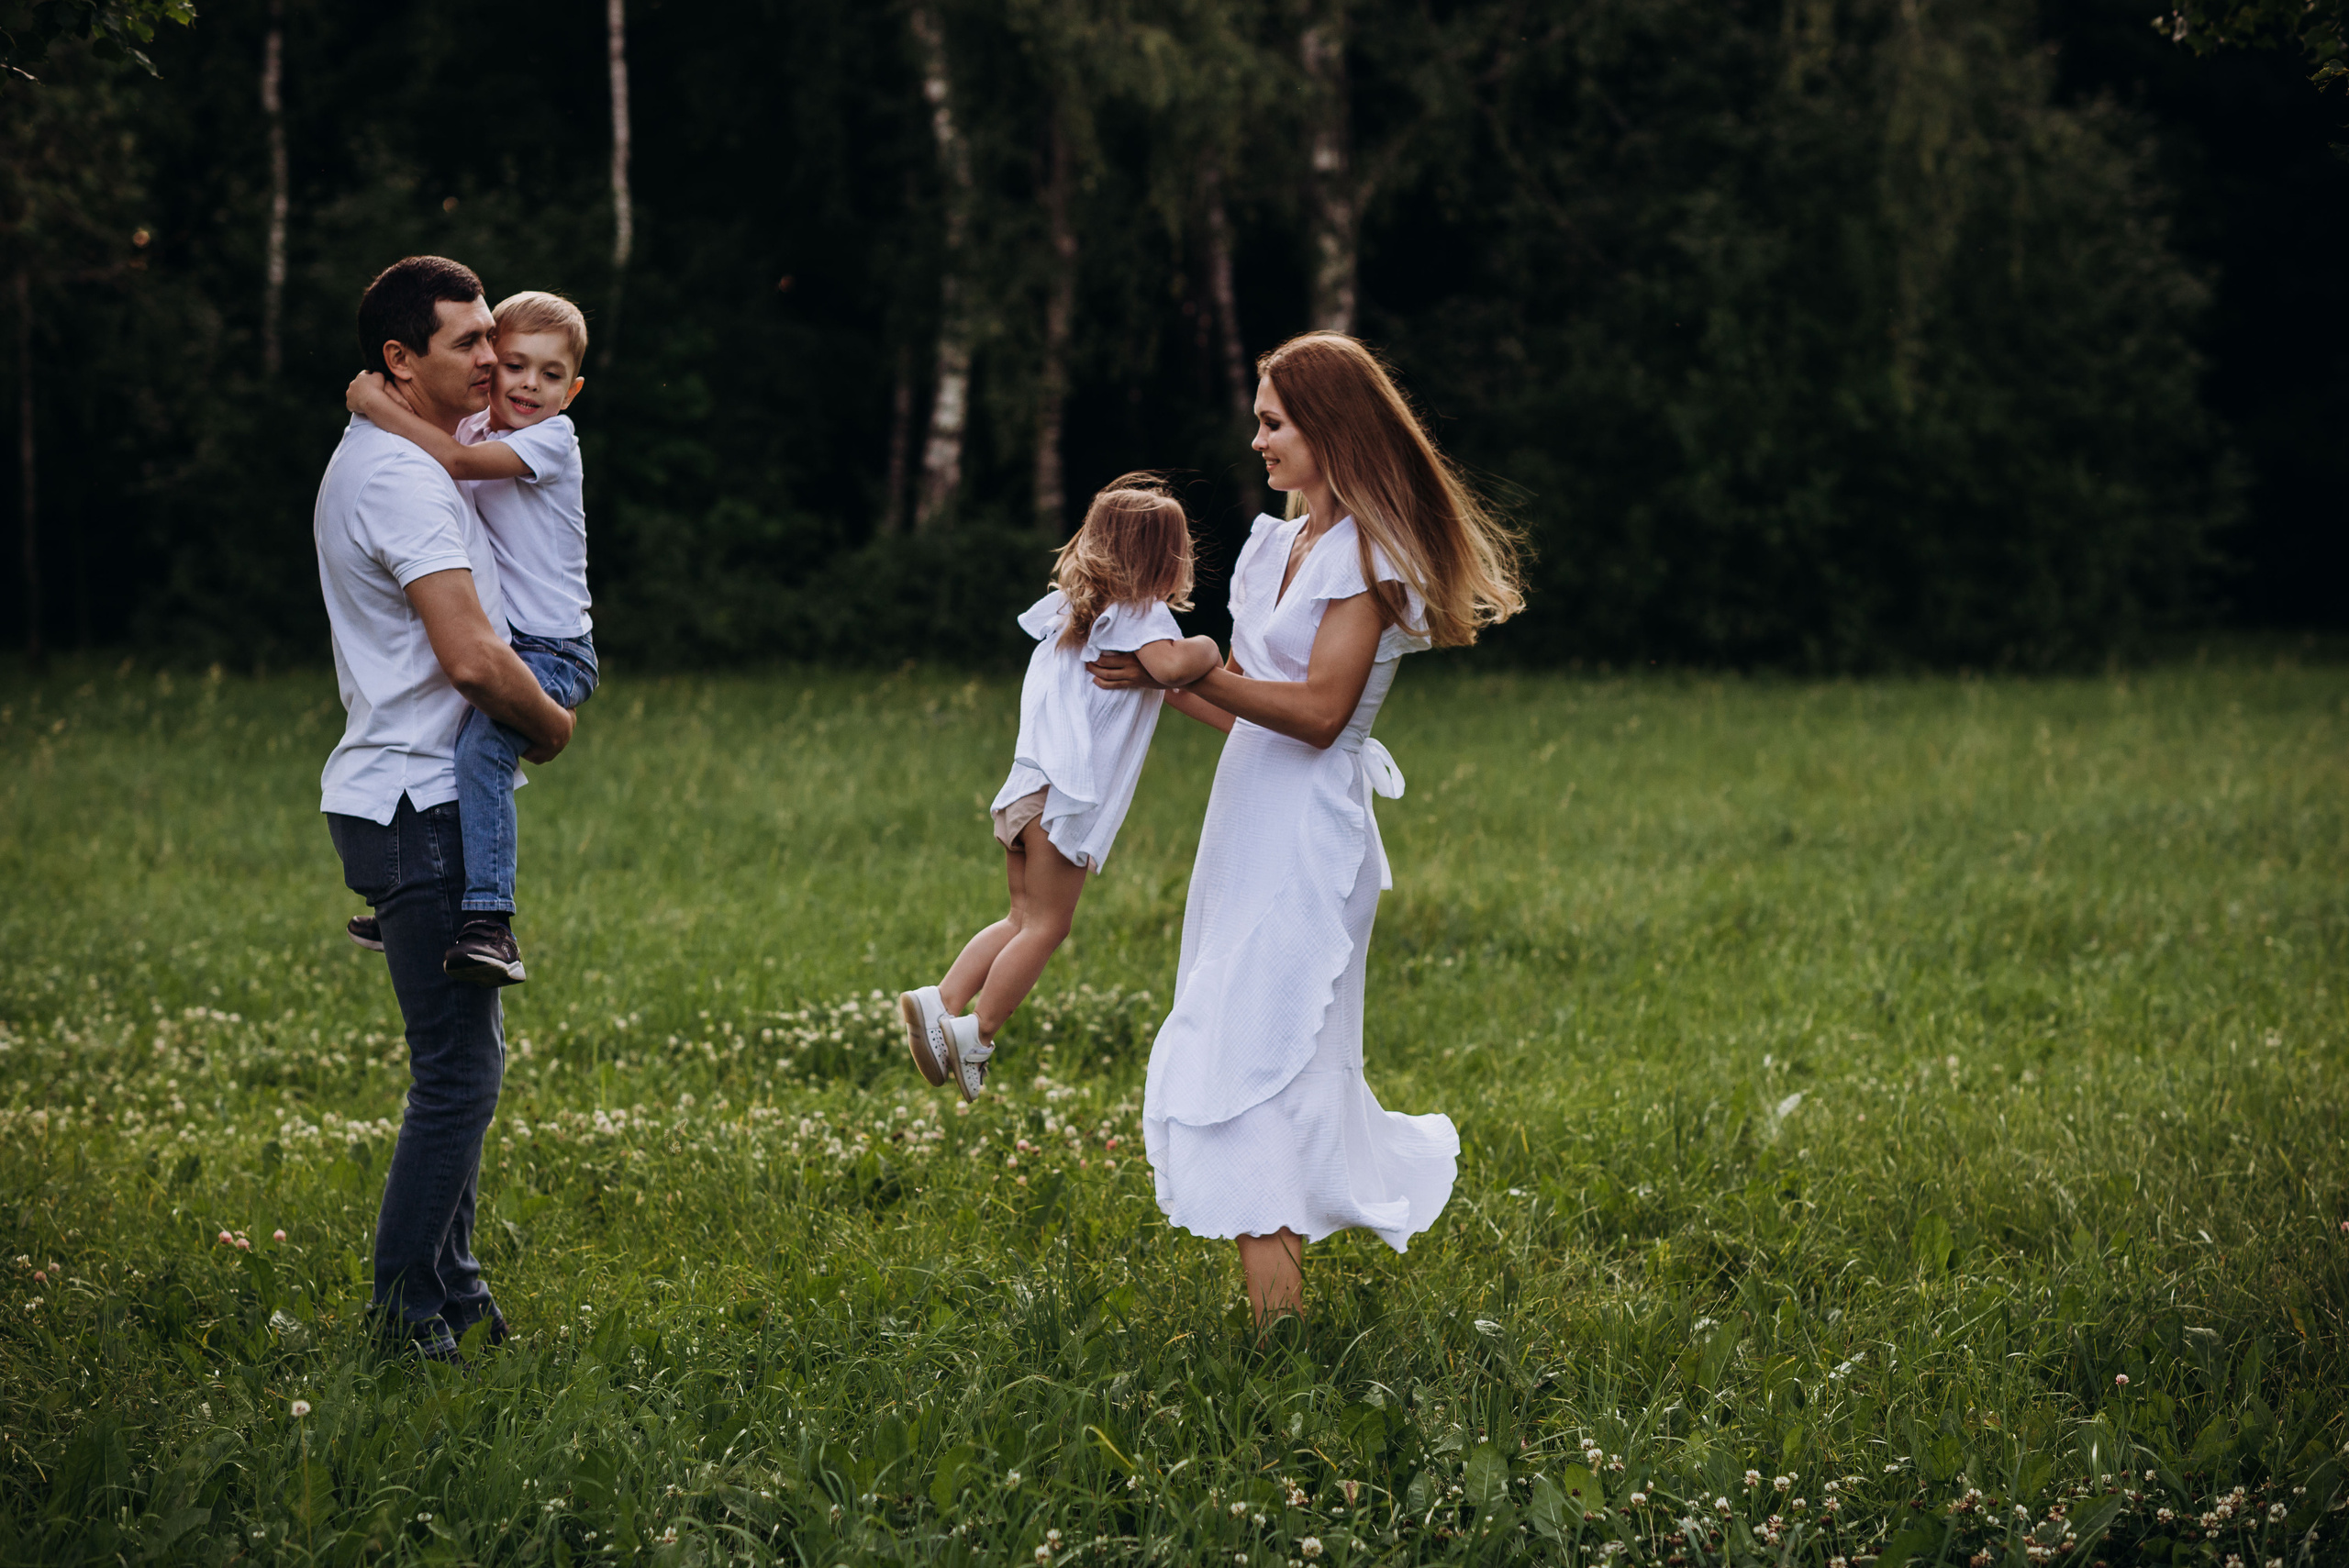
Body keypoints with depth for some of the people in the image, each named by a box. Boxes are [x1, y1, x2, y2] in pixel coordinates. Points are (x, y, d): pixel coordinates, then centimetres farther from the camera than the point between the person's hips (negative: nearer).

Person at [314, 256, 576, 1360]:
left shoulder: (378, 460, 15)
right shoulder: (401, 476, -18)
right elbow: (472, 658, -26)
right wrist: (552, 726, -7)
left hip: (418, 801, 11)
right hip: (415, 803, -11)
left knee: (468, 1053, 16)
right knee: (459, 1066, -9)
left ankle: (447, 1287, 23)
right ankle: (409, 1308, -3)